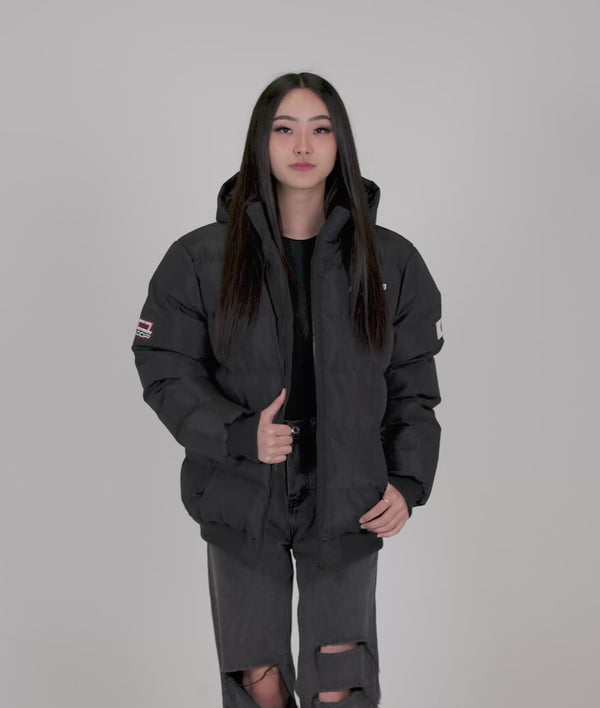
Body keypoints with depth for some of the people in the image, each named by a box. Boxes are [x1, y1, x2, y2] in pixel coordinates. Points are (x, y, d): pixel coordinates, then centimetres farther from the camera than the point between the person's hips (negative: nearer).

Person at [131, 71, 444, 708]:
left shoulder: (391, 261, 1)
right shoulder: (200, 258, -3)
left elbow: (414, 383, 5)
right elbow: (165, 370, -2)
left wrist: (407, 482, -5)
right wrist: (240, 434, -16)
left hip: (347, 502, 1)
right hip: (241, 499, 0)